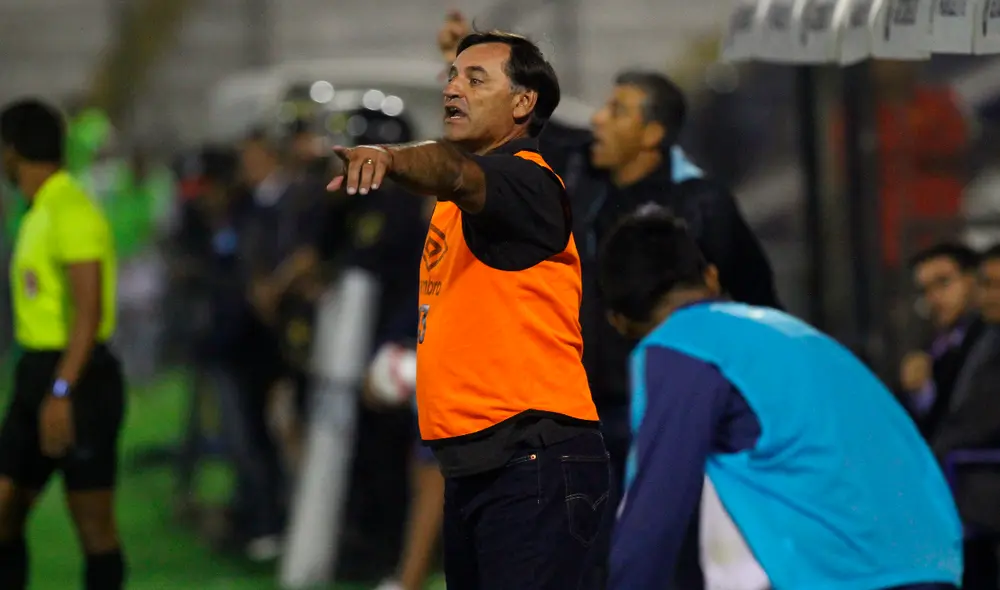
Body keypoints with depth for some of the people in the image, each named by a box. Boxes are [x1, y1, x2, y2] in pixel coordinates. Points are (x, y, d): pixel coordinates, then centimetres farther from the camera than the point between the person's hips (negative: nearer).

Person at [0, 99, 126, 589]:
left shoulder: (72, 212, -14)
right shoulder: (42, 212, 15)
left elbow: (89, 311, -21)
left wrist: (61, 392, -27)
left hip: (78, 379, -10)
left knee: (93, 526, -3)